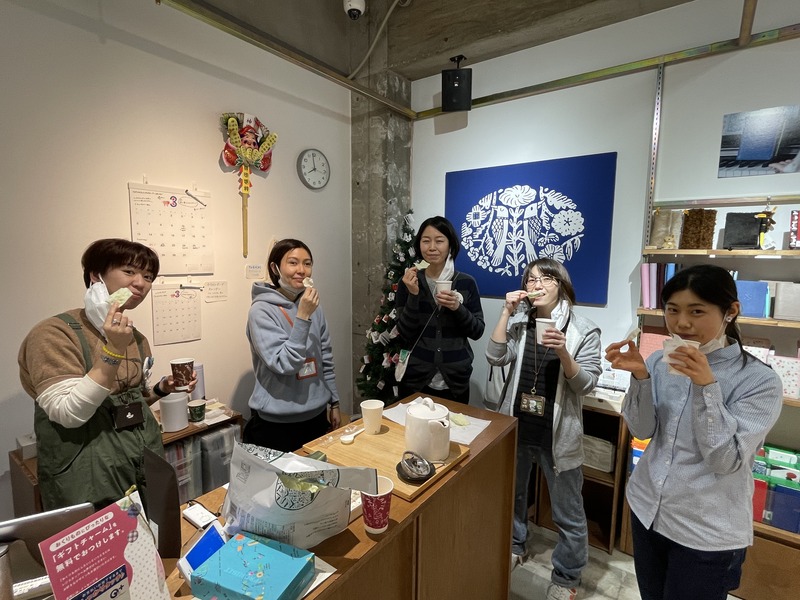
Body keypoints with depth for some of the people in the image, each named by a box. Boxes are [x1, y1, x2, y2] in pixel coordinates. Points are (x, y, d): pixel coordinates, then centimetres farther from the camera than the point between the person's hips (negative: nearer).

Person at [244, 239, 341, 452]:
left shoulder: (313, 307, 3)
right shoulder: (262, 310, -15)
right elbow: (283, 364, -22)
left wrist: (334, 403, 11)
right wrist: (303, 317, -27)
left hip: (316, 416, 6)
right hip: (277, 422, -5)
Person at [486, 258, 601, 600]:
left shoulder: (583, 331, -11)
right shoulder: (519, 322, -1)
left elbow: (586, 384, -14)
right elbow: (495, 358, -12)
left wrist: (563, 353, -32)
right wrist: (507, 312, -16)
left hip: (557, 433, -3)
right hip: (517, 426, 4)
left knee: (568, 513, 13)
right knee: (512, 493, 24)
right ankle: (514, 546, 50)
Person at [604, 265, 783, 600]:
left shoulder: (761, 380, -14)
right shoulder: (660, 361, -3)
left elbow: (725, 461, -19)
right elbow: (642, 431, -7)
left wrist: (707, 387, -29)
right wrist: (640, 377, -22)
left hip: (708, 532, -4)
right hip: (647, 510, 4)